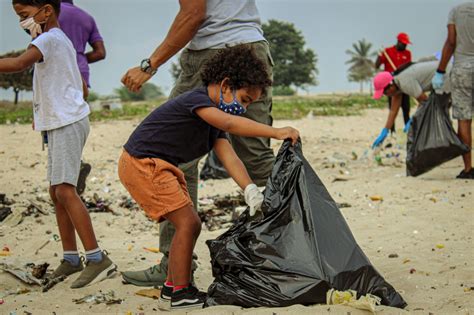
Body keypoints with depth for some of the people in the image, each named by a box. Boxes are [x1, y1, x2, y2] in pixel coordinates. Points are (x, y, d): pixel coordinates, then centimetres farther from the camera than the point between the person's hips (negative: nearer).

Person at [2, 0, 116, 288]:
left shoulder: (49, 39, -11)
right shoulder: (61, 41, 21)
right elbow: (83, 88, 25)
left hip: (67, 123, -11)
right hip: (61, 123, 11)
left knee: (65, 190, -17)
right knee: (57, 192, 12)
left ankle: (97, 258, -19)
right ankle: (71, 258, 19)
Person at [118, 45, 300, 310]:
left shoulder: (213, 119, 10)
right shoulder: (197, 99, -19)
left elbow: (229, 157, -3)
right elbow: (229, 123, -39)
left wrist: (251, 190, -18)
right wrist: (276, 132, -43)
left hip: (160, 166, 10)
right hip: (141, 163, -10)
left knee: (189, 224, 13)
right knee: (188, 222, -13)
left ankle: (173, 285, 26)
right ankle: (181, 293, -4)